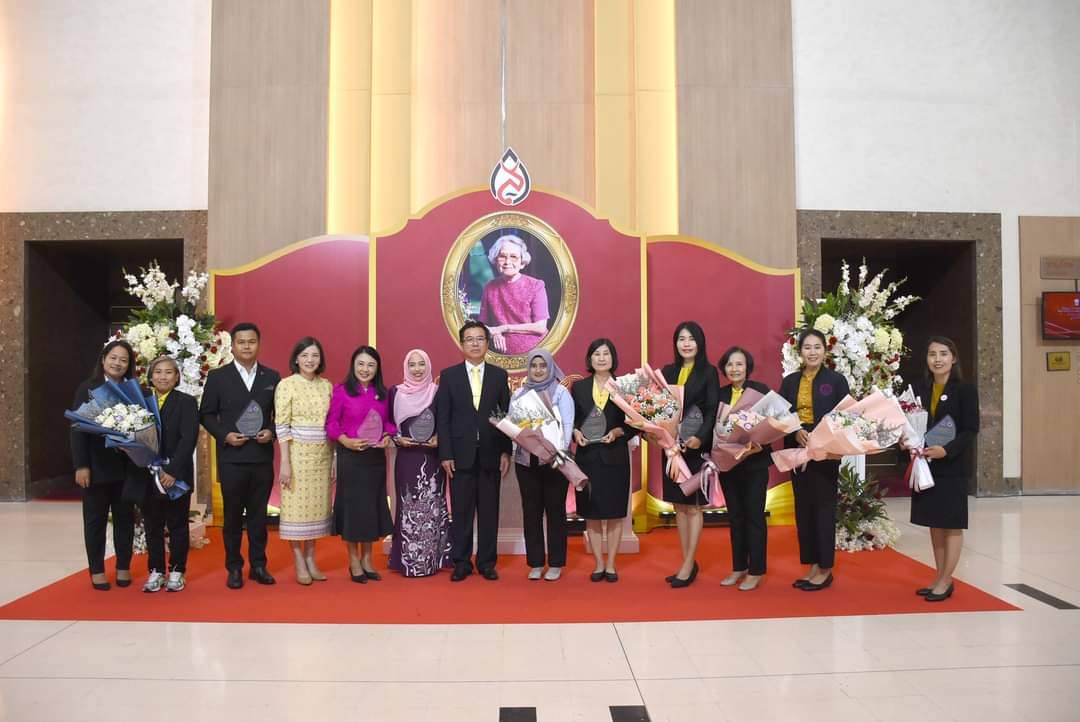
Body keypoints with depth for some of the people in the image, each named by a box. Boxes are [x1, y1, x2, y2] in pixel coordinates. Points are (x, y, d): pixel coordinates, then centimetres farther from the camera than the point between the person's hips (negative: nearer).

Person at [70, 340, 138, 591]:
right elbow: (77, 428, -5)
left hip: (126, 465, 2)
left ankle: (123, 567, 22)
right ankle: (97, 570, 19)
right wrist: (81, 465, -11)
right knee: (95, 519, 8)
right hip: (96, 465, -2)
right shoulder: (87, 388, -1)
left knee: (125, 517, 10)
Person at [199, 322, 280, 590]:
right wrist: (225, 435, -12)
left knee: (259, 514, 9)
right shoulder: (217, 376, 2)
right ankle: (234, 568, 18)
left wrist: (272, 432, -9)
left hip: (262, 457, 1)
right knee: (233, 515, 8)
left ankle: (258, 565, 20)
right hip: (231, 458, -1)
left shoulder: (272, 377, 6)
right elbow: (206, 414, 2)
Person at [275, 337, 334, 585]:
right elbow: (281, 426, -8)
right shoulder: (286, 385, -4)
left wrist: (334, 459, 7)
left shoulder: (327, 386, 8)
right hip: (297, 454, -4)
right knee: (296, 507, 1)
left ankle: (311, 560, 19)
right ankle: (299, 563, 11)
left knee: (317, 506, 8)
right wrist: (285, 462, -13)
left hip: (322, 456, 4)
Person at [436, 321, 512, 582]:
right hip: (461, 454, -1)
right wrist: (445, 454, -6)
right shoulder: (448, 375, 4)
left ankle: (487, 562, 17)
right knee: (461, 512, 4)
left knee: (489, 511, 7)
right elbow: (442, 418, 0)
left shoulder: (499, 375, 7)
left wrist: (506, 452, -1)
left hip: (490, 454, 1)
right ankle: (461, 562, 15)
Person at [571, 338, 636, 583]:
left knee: (615, 513, 5)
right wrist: (576, 432, -13)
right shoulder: (578, 386, 5)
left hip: (615, 457, -1)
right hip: (587, 456, 1)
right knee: (591, 513, 5)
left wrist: (617, 432, -17)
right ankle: (598, 564, 17)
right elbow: (570, 419, 7)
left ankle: (611, 565, 16)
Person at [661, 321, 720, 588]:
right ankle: (687, 562, 19)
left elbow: (713, 410, -8)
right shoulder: (668, 371, 10)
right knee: (679, 505, 9)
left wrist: (700, 437, -22)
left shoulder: (709, 372, -2)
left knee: (694, 506, 1)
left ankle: (689, 565, 7)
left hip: (698, 446, -5)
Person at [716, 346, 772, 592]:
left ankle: (755, 571, 12)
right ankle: (738, 567, 23)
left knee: (754, 515, 4)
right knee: (735, 516, 12)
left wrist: (761, 443, -25)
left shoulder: (760, 390, -6)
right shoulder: (719, 394, 5)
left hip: (754, 463, -4)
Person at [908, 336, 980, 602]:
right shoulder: (920, 388, 7)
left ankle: (946, 581, 10)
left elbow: (971, 430, -10)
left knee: (952, 524, 3)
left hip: (953, 467, -5)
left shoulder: (965, 389, -7)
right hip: (926, 465, 5)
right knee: (934, 523, 11)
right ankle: (939, 578, 21)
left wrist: (946, 450, -23)